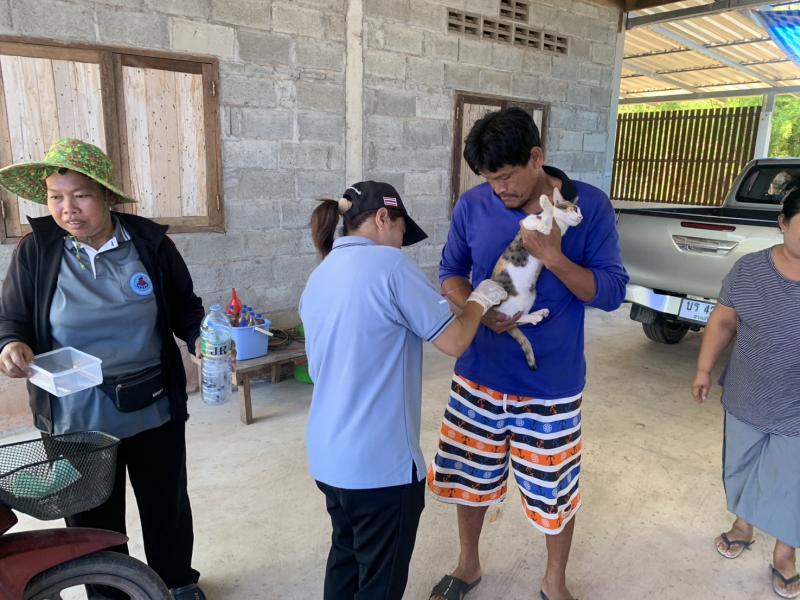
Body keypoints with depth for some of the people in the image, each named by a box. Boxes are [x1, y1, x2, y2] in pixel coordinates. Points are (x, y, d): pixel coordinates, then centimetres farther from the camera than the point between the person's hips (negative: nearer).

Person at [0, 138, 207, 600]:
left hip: (153, 413, 0)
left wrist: (203, 338, -18)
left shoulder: (152, 244, -7)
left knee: (167, 508, 20)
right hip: (75, 420, 0)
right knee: (93, 522, 20)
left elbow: (185, 308, 2)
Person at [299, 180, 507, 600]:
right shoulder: (388, 263, -16)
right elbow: (453, 342, -15)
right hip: (380, 462, -8)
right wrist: (479, 301, 4)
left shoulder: (318, 278, 9)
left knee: (345, 558, 25)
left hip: (328, 456, 8)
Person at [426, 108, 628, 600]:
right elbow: (450, 272, 6)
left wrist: (554, 258, -25)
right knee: (470, 477, 18)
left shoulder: (590, 206, -10)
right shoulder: (473, 205, -5)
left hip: (551, 385, -2)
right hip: (478, 376, 2)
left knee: (554, 490, 14)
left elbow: (612, 291, -9)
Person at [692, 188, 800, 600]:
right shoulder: (749, 269, -8)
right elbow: (723, 321, 1)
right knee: (741, 470, 21)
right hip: (745, 403, 2)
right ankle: (742, 526, 48)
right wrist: (704, 369, 1)